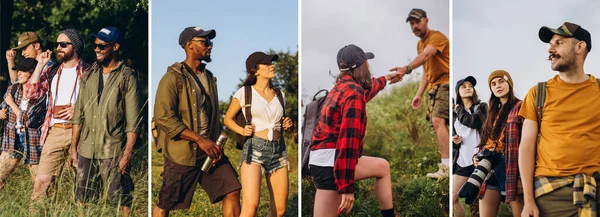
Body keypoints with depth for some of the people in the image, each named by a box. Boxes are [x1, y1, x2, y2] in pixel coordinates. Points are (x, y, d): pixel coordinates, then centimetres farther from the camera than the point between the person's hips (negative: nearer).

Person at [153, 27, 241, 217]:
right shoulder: (174, 77, -9)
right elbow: (163, 117, -18)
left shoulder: (209, 77, 14)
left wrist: (217, 143, 8)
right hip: (182, 153, -6)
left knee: (232, 191, -2)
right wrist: (200, 139, -21)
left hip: (209, 150, 6)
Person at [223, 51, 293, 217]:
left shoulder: (280, 95, 13)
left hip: (279, 151, 5)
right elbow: (228, 119, 9)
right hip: (254, 150, -5)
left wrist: (285, 125, 4)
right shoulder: (244, 93, -1)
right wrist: (242, 131, -9)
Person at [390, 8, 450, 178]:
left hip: (446, 83, -10)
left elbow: (426, 55, -33)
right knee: (437, 125, 11)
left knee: (438, 121, -24)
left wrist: (407, 68, -48)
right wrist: (419, 94, 14)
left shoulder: (437, 37, -13)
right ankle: (446, 164, 18)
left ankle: (446, 166, -28)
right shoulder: (420, 44, 16)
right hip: (434, 87, 10)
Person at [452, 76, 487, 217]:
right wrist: (454, 140, -2)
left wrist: (459, 110, -3)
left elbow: (474, 122, -18)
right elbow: (451, 135, 22)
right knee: (452, 198, 0)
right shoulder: (455, 113, 13)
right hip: (462, 160, 5)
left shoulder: (481, 107, 3)